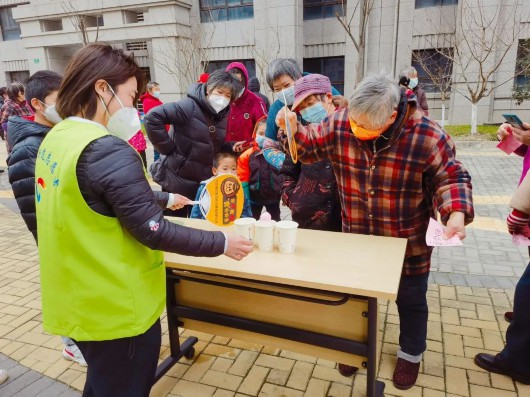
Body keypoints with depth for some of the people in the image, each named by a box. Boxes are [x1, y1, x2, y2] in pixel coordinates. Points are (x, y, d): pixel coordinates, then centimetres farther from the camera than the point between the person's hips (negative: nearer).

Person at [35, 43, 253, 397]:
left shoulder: (56, 139, 4)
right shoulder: (107, 151, -26)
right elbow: (152, 231, -25)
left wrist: (163, 199, 22)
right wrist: (221, 242, -14)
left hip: (79, 301, 9)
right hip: (115, 309, -9)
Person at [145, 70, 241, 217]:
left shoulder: (223, 115, 4)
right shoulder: (190, 106, -19)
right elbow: (152, 118, -24)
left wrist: (232, 147, -2)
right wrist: (168, 148, -20)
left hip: (205, 183, 6)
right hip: (177, 180, -6)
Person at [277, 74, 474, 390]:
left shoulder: (427, 136, -23)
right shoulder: (340, 125, -16)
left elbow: (451, 177, -11)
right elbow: (310, 146, -2)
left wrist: (456, 213, -28)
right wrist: (294, 128, -22)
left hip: (408, 242, -2)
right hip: (357, 237, 3)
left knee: (410, 300, 19)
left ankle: (411, 354, 46)